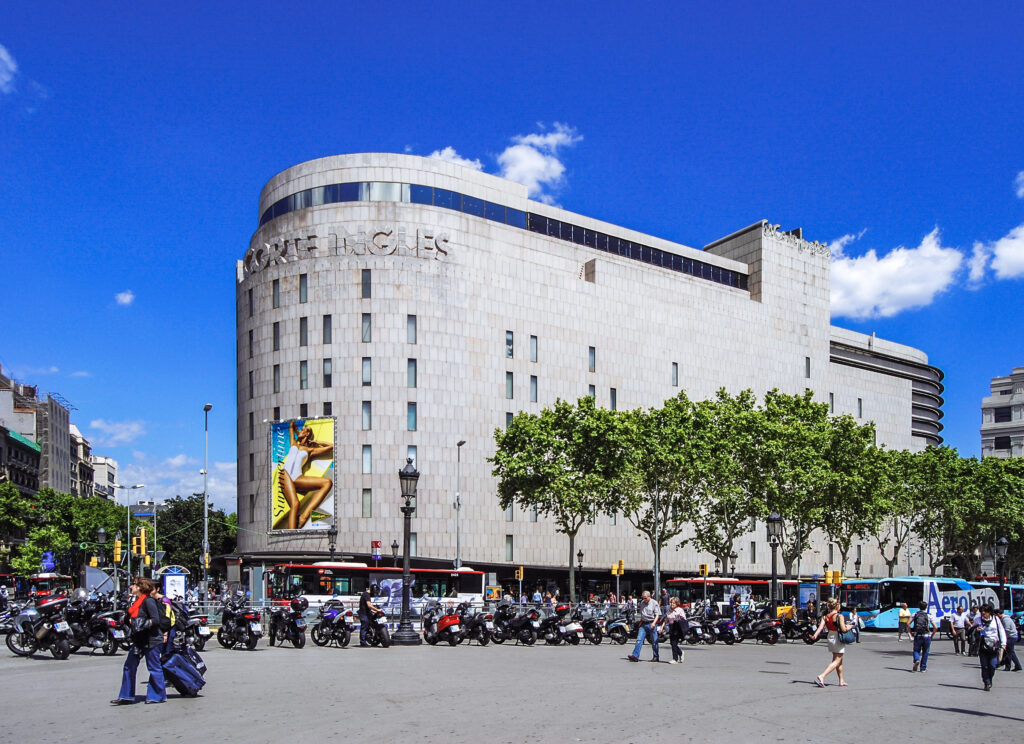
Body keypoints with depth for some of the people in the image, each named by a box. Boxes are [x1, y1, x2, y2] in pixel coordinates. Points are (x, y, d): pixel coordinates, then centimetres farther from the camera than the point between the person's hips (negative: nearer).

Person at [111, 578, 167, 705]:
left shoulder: (148, 600, -16)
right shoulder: (137, 601, 12)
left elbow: (156, 620, -21)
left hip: (152, 640, -10)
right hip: (139, 640, 10)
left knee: (154, 668, 0)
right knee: (129, 666, 9)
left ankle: (159, 696, 10)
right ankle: (126, 696, 16)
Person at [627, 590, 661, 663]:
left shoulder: (654, 603, -5)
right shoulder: (642, 603, 12)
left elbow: (657, 614, -9)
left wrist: (654, 623, -22)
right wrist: (640, 622, 22)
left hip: (652, 624, -5)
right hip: (643, 624, 5)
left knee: (654, 641, 2)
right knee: (639, 639, -6)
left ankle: (656, 657, 13)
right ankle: (635, 655, -11)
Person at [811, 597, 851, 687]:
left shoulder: (825, 616, 0)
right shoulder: (839, 616, -17)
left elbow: (821, 626, -11)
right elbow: (843, 629, -21)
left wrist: (815, 635, -17)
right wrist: (849, 627, -3)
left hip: (830, 638, 7)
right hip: (838, 639, -7)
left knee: (839, 660, 20)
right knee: (837, 661, -3)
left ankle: (841, 681, 27)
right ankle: (821, 676, -20)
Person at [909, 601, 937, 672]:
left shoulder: (915, 614, 5)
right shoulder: (929, 616, 1)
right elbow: (935, 627, -6)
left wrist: (911, 633, 8)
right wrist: (932, 635, 8)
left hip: (917, 636, 1)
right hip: (926, 636, -1)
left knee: (916, 650, 11)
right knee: (925, 652, 12)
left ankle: (916, 660, -19)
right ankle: (923, 668, 14)